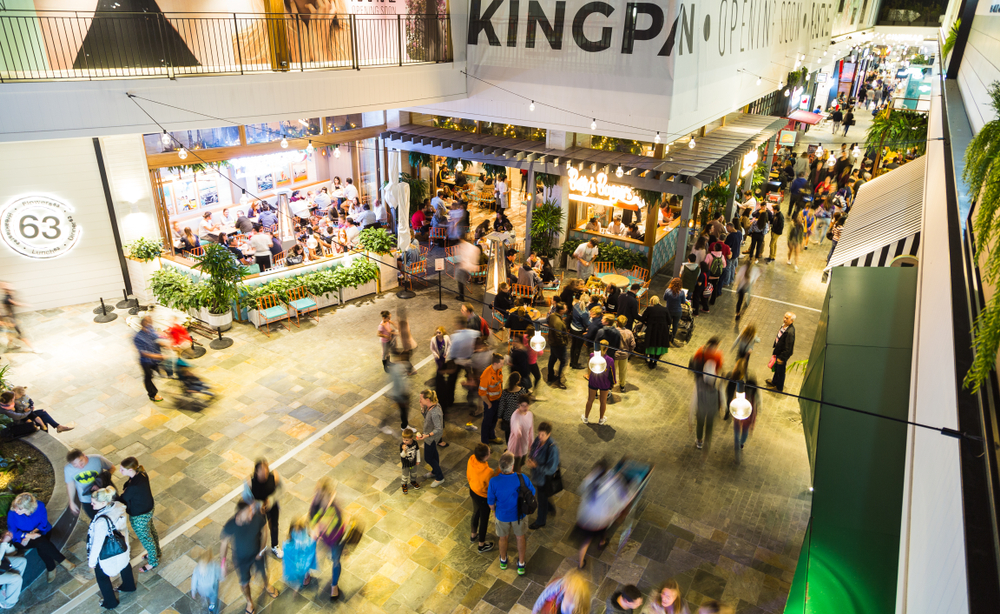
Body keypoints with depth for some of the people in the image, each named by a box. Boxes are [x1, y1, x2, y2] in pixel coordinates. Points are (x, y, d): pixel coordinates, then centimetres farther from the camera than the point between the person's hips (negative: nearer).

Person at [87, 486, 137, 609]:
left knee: (102, 577, 22)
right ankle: (129, 586, 60)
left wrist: (92, 561, -12)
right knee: (125, 564, 33)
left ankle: (110, 603, 43)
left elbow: (97, 544, -27)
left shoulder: (101, 522, -41)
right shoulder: (119, 507, -21)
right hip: (122, 547, 6)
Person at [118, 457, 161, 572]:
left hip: (139, 516, -8)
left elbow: (121, 501, -23)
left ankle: (153, 561, 42)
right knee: (151, 531, 30)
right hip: (148, 509, 8)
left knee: (145, 538, 18)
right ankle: (156, 553, 55)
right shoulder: (141, 473, -15)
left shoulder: (133, 486, -40)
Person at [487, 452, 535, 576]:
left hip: (502, 515, 0)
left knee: (503, 538, 28)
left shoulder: (494, 482, -33)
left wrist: (494, 511, 7)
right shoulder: (522, 478, -32)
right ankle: (521, 564, 47)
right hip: (519, 514, 0)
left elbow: (490, 501, -15)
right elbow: (532, 492, -12)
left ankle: (503, 561, 54)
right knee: (520, 537, 28)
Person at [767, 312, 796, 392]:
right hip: (778, 351, 8)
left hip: (783, 354, -8)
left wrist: (782, 358, -20)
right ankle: (774, 382, 52)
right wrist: (775, 350, 18)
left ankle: (779, 387, 35)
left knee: (780, 371, 14)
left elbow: (788, 348, -29)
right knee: (776, 368, 29)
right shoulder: (784, 325, -7)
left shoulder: (790, 332, -35)